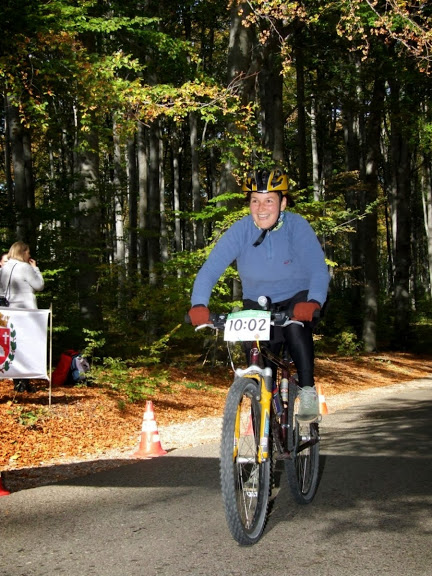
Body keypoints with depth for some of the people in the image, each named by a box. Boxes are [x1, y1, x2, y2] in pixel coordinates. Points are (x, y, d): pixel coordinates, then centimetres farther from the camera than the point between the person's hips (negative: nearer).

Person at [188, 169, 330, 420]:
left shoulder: (297, 226, -21)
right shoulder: (240, 231, -18)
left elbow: (318, 269, -32)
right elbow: (210, 269, -25)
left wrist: (314, 302, -51)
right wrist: (199, 305, -42)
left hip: (298, 298, -2)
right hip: (258, 303, 2)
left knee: (295, 327, -32)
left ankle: (308, 390, -17)